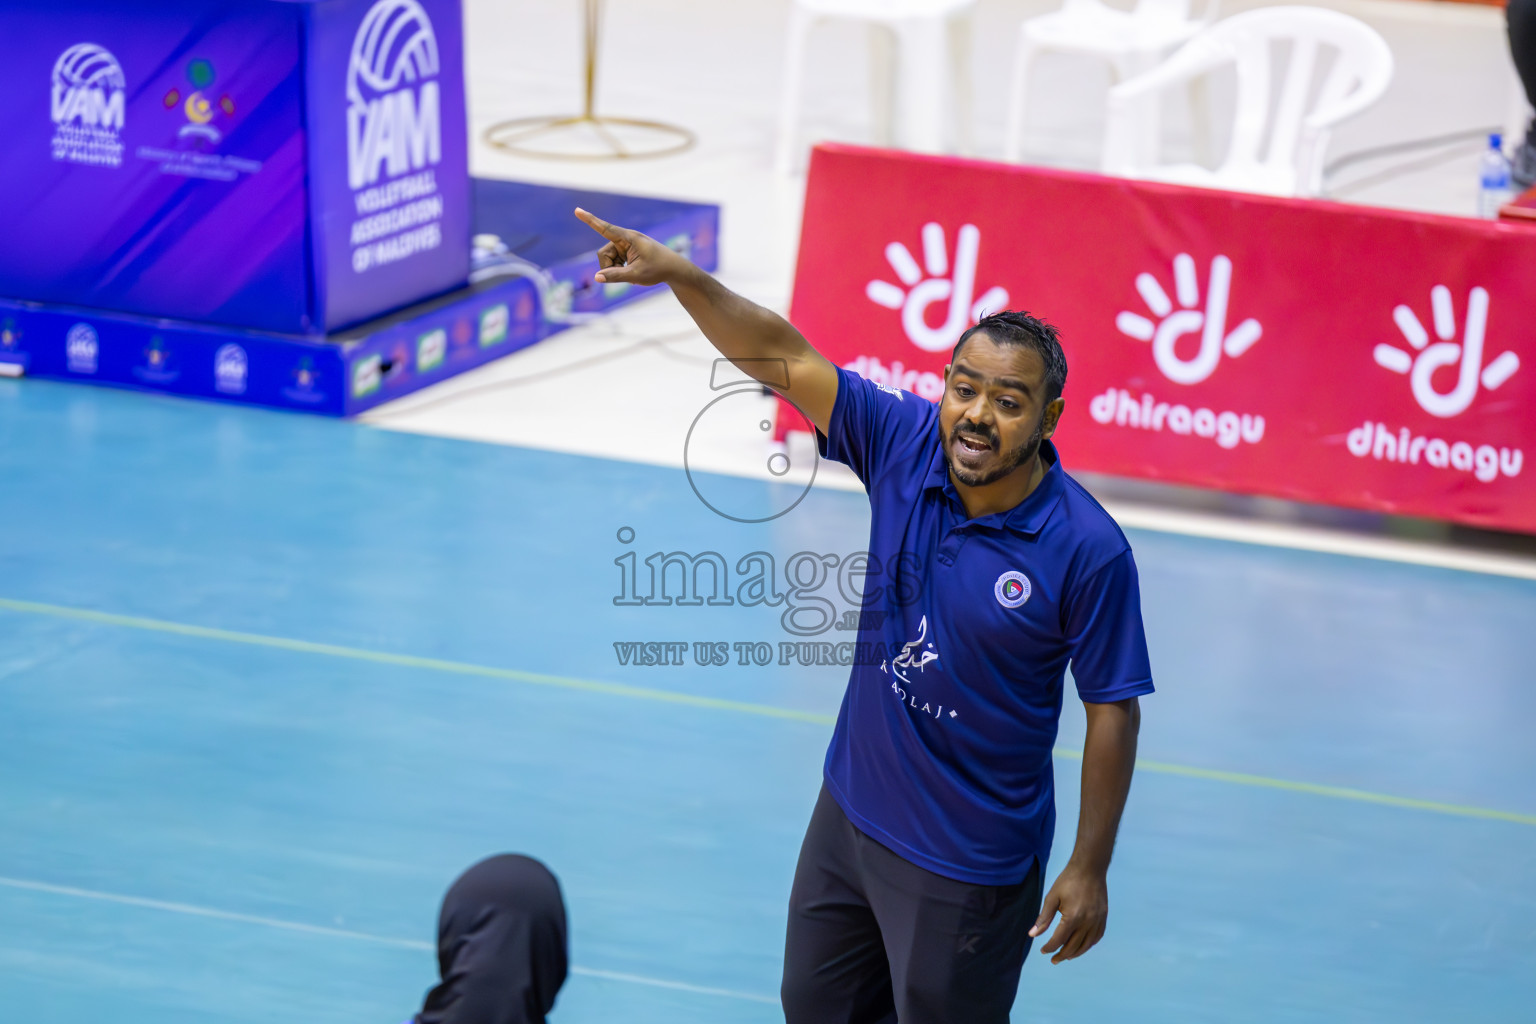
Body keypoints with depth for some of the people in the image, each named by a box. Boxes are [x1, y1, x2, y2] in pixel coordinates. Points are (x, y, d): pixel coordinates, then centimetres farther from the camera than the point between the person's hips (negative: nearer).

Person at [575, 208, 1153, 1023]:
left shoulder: (1089, 551, -23)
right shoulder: (904, 442, -11)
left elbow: (1112, 711, -15)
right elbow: (782, 358, -13)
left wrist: (1089, 869, -12)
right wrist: (678, 274, -28)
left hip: (968, 862, -6)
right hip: (851, 811, 6)